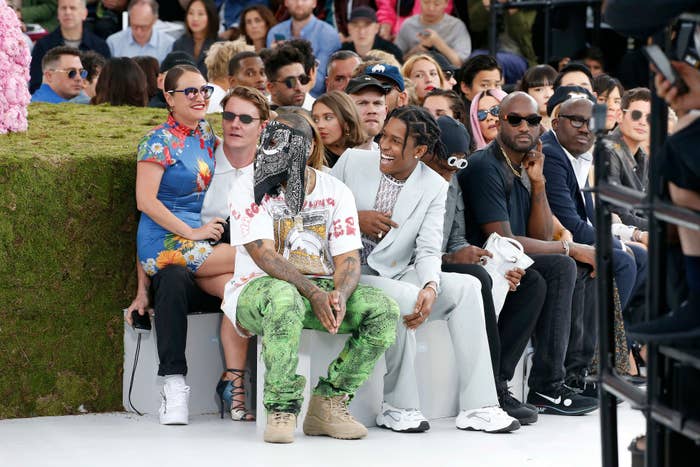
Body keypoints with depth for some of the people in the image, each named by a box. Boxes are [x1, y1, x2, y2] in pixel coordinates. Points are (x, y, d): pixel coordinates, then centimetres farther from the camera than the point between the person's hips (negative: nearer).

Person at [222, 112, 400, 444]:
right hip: (259, 289, -4)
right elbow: (265, 255, -16)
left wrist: (339, 295, -26)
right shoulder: (249, 192, -5)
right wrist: (313, 293, -31)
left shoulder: (335, 192, 5)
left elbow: (348, 258, -2)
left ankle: (328, 402, -12)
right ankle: (281, 409, -28)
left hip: (322, 288, 4)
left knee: (384, 310, -21)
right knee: (284, 298, -41)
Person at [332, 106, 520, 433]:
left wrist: (431, 287, -27)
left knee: (466, 286, -18)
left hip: (396, 277, 4)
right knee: (405, 296, -33)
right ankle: (398, 407, -20)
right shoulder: (353, 161, -2)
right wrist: (354, 220, -14)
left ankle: (477, 407, -21)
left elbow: (427, 251, -6)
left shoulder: (435, 188, 1)